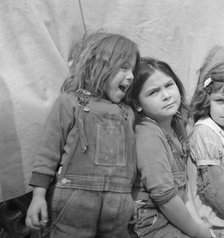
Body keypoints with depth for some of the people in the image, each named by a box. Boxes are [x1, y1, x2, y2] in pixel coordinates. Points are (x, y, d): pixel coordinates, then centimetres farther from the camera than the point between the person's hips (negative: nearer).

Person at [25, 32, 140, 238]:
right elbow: (49, 150, -1)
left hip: (119, 205, 5)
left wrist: (134, 198, 20)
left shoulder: (127, 112, 15)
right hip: (75, 200, -4)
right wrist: (38, 195, -5)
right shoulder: (70, 102, 0)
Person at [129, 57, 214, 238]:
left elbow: (183, 184, 7)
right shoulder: (148, 136, -20)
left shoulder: (177, 127, 5)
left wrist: (198, 221, -3)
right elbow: (165, 196, -21)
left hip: (174, 218, 8)